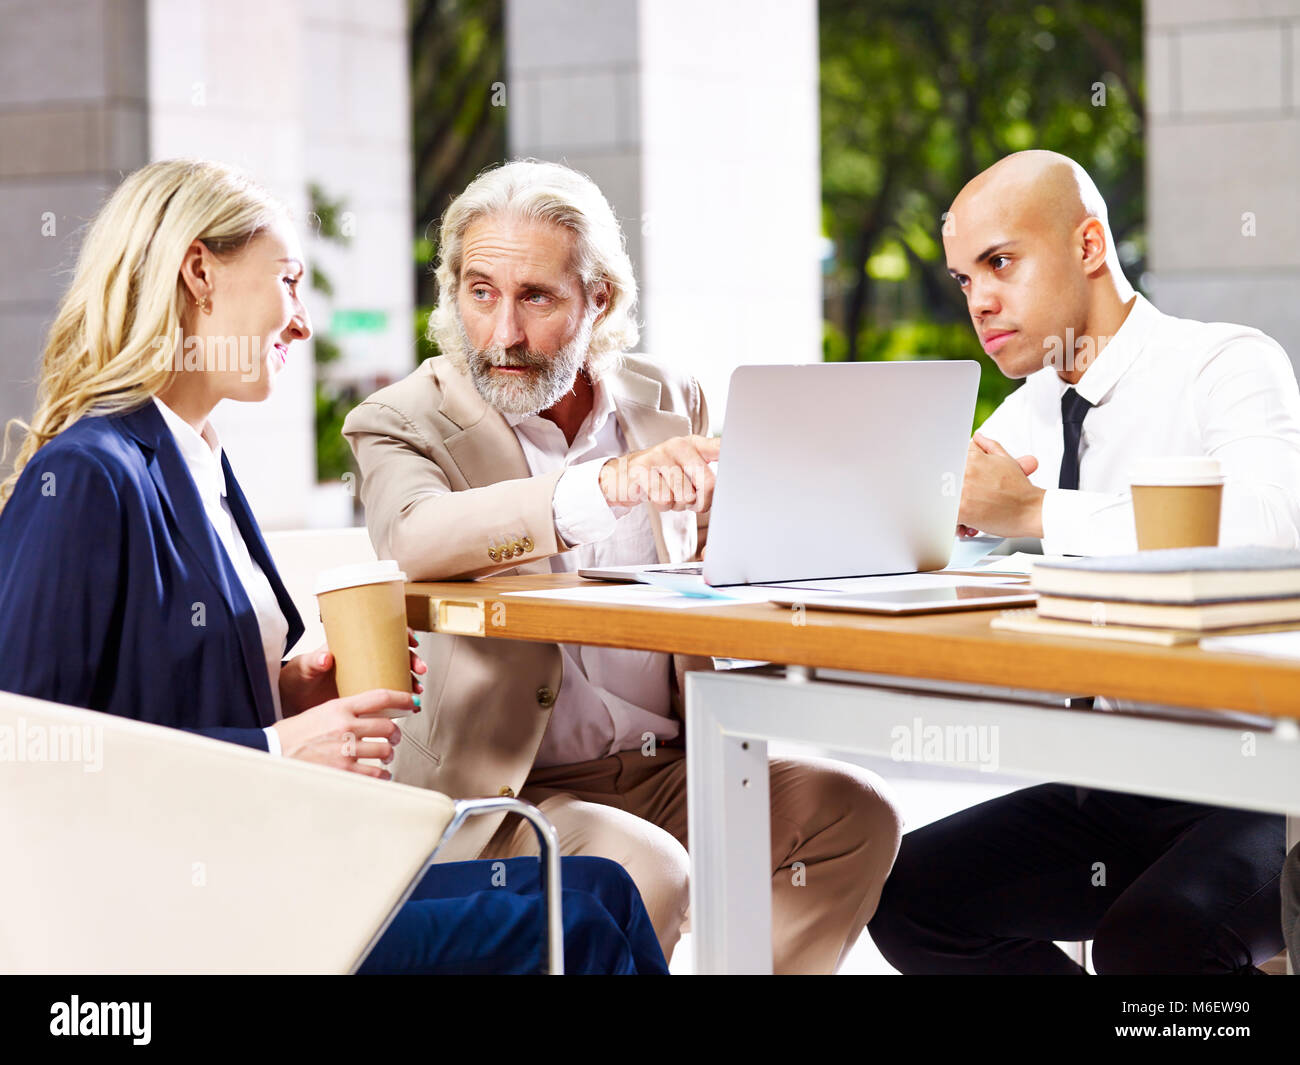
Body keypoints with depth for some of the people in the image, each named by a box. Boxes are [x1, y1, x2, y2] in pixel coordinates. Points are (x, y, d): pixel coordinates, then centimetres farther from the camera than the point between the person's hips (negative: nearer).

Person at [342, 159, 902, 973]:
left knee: (854, 812, -17)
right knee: (642, 873, -31)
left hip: (670, 769, 5)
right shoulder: (404, 423, -4)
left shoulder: (669, 402, 12)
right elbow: (413, 541, -27)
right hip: (503, 792, -5)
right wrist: (604, 487, -42)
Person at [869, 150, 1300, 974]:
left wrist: (1039, 512, -25)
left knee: (1151, 937, -33)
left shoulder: (1227, 365, -9)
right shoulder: (1028, 416, 13)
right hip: (1109, 795, 8)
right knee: (907, 893, -7)